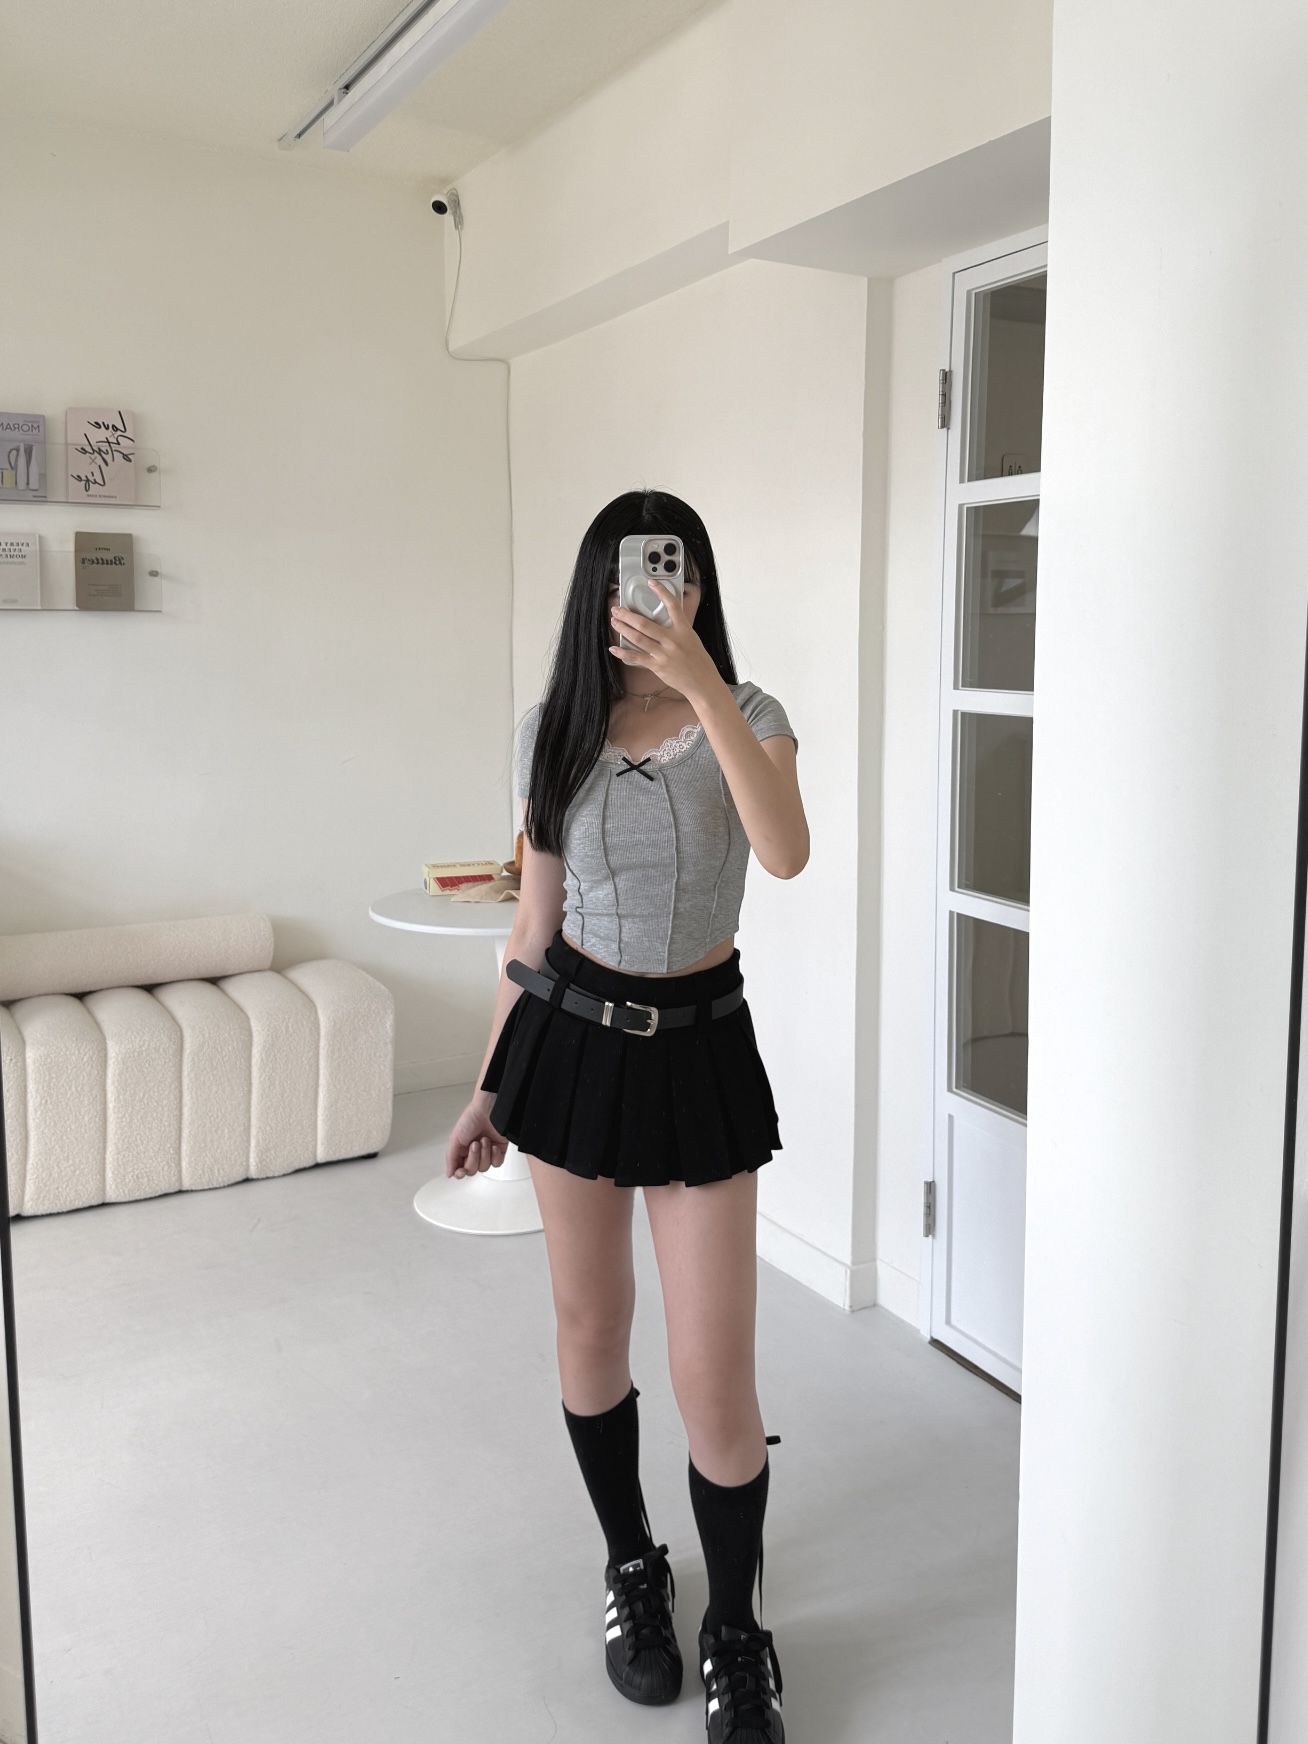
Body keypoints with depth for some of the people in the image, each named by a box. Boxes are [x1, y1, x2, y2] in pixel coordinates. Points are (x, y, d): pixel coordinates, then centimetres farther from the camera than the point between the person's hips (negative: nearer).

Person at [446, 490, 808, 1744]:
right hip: (571, 1039, 3)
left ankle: (737, 1633, 24)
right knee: (589, 1329, 14)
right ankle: (630, 1567, 40)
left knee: (712, 1373, -2)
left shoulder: (746, 717, -6)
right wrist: (490, 1087, 9)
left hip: (698, 1050, -2)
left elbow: (786, 852, -28)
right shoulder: (554, 735, 1)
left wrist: (699, 682, -33)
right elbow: (534, 923, 6)